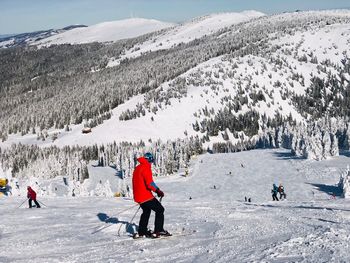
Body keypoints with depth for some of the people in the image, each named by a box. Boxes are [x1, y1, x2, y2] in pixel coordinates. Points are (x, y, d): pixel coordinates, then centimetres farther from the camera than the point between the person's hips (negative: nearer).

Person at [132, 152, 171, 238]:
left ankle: (141, 232, 27)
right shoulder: (146, 168, -14)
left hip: (138, 195, 9)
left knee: (146, 211, 27)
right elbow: (150, 183, -25)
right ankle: (158, 231, -9)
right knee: (159, 209, -2)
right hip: (146, 196, -9)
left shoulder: (137, 168, 16)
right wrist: (158, 191, -17)